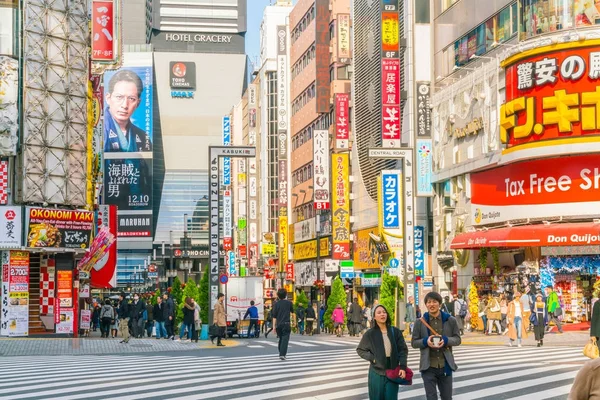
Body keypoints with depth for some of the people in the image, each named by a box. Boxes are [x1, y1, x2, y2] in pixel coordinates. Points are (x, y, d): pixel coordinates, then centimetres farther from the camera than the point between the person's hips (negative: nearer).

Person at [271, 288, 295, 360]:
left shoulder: (276, 304, 0)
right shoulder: (289, 303, -1)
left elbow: (274, 316, -2)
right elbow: (292, 312, 18)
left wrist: (274, 326, 2)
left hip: (278, 324, 3)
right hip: (286, 324, -2)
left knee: (281, 338, 20)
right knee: (285, 339, -6)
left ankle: (281, 352, 30)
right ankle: (282, 354, -20)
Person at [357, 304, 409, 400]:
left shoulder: (395, 331, 1)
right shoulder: (370, 334, -3)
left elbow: (403, 350, 3)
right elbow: (360, 350, 7)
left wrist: (403, 367, -8)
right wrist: (372, 358, -8)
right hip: (376, 373, -1)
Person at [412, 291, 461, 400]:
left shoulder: (450, 320, 1)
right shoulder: (420, 322, 0)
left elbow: (457, 339, 4)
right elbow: (414, 343, 4)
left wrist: (445, 340, -17)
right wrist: (425, 341, -18)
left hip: (445, 366, 1)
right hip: (428, 367, -1)